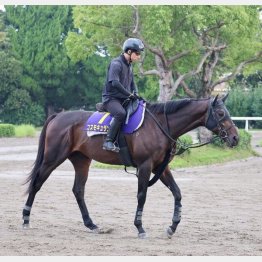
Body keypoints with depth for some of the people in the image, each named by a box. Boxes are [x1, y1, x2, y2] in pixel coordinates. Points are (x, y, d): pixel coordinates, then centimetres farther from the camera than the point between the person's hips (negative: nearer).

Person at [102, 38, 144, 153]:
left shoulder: (129, 65, 15)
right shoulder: (116, 63, -14)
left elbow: (132, 83, 25)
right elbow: (115, 83, -26)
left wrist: (135, 94, 5)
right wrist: (129, 94, -22)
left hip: (124, 99, 9)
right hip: (111, 98, -9)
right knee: (121, 113, -36)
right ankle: (108, 141, -33)